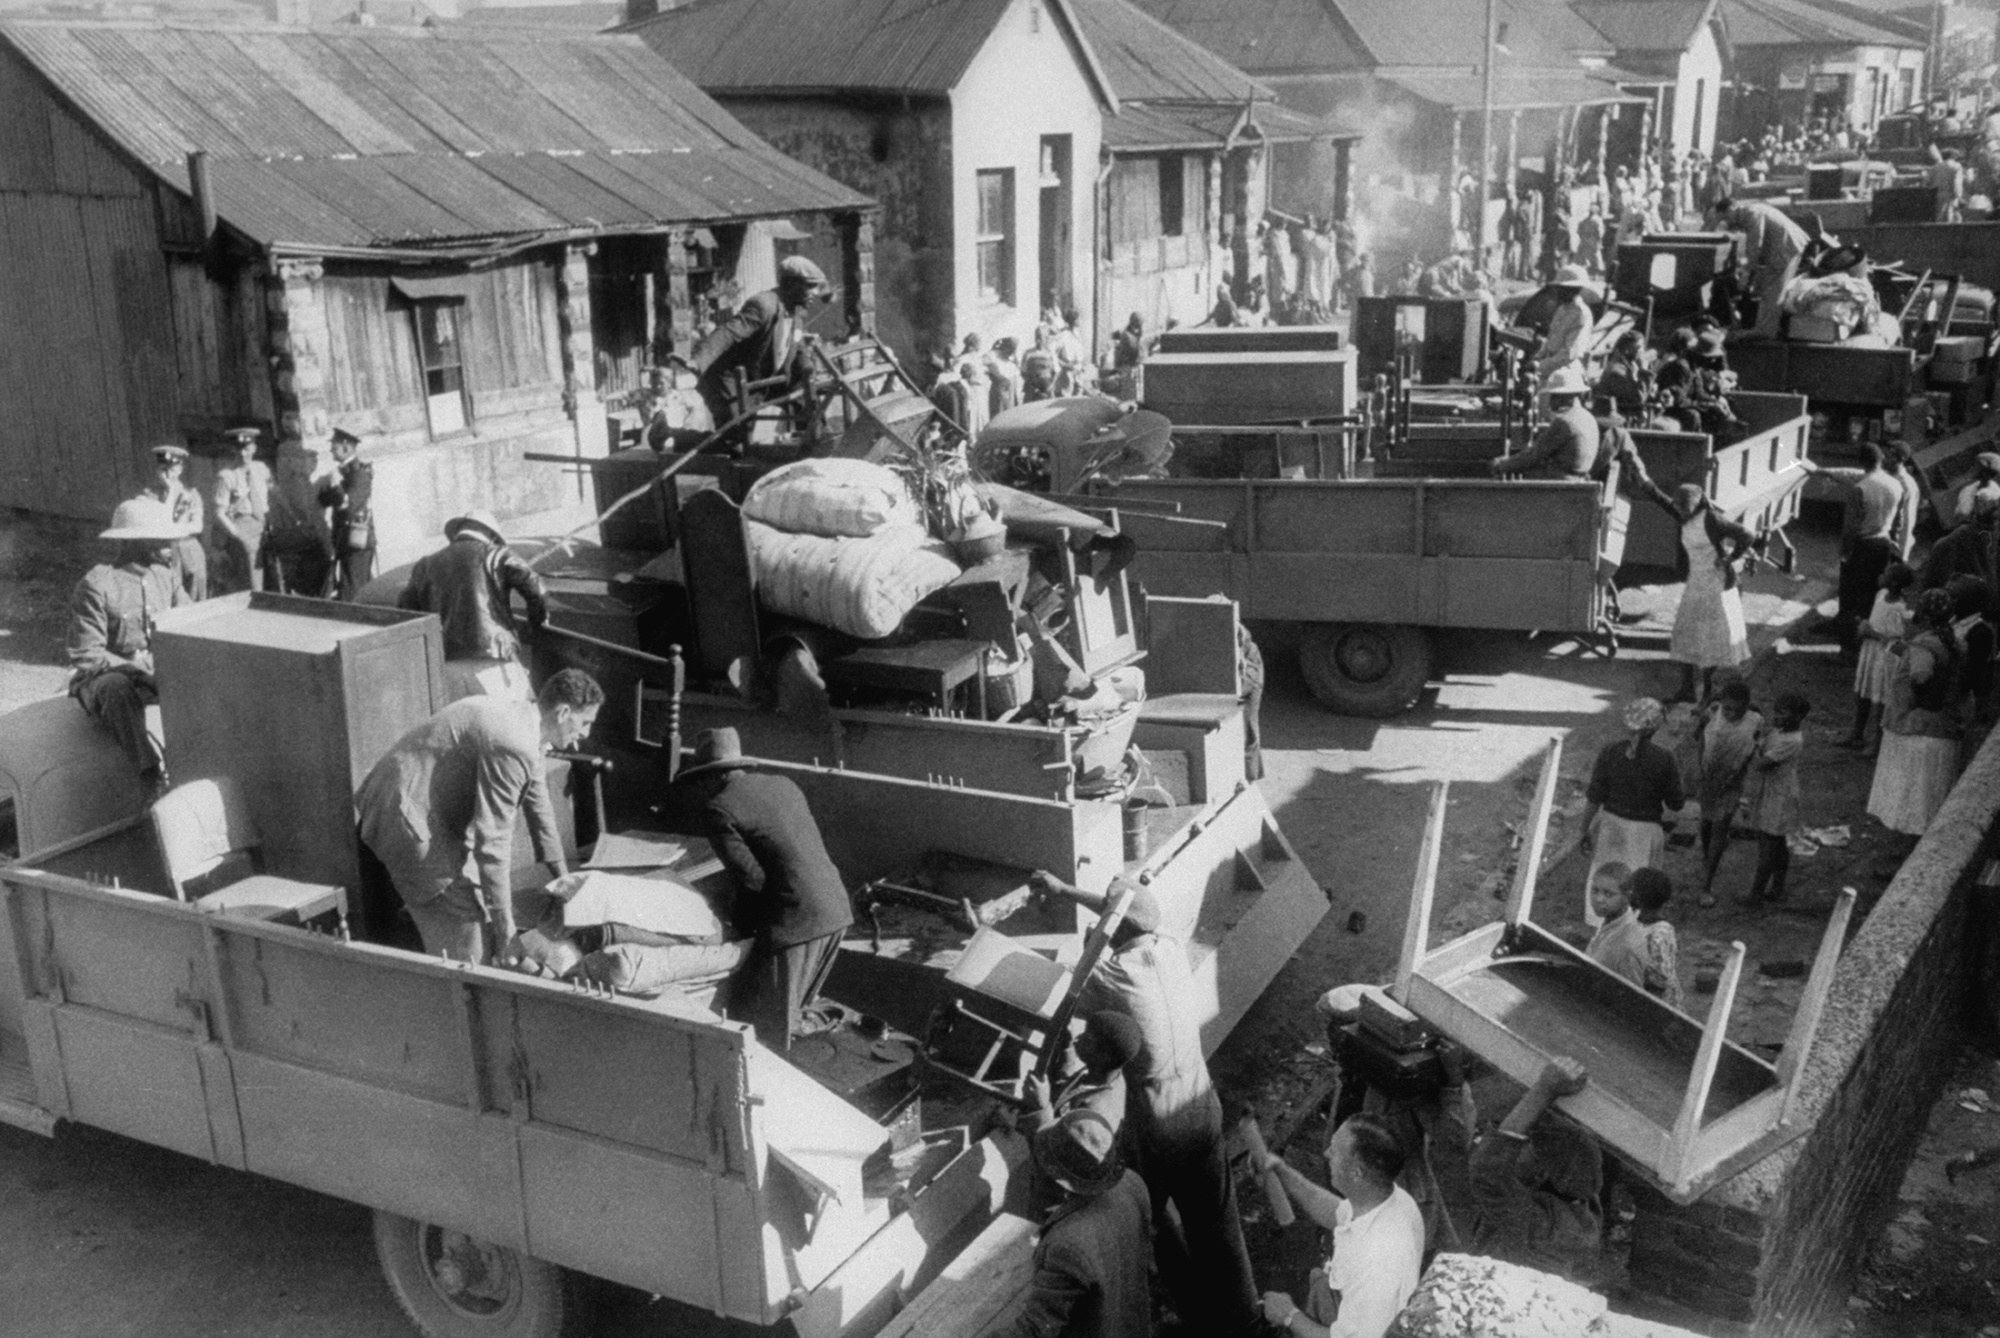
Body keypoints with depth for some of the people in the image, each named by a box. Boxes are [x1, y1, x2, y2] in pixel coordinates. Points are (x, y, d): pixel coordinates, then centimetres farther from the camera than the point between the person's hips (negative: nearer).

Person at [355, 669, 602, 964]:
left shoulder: (522, 719, 8)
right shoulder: (513, 745, -26)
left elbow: (537, 804, 21)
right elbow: (493, 843, -26)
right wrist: (506, 932, -21)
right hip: (407, 820, -11)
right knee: (469, 939, -10)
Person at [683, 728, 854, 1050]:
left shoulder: (717, 809, -6)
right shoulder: (783, 785, 16)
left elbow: (752, 877, -13)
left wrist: (740, 924, 5)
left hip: (794, 917, -8)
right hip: (836, 907, 8)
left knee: (762, 1026, 2)